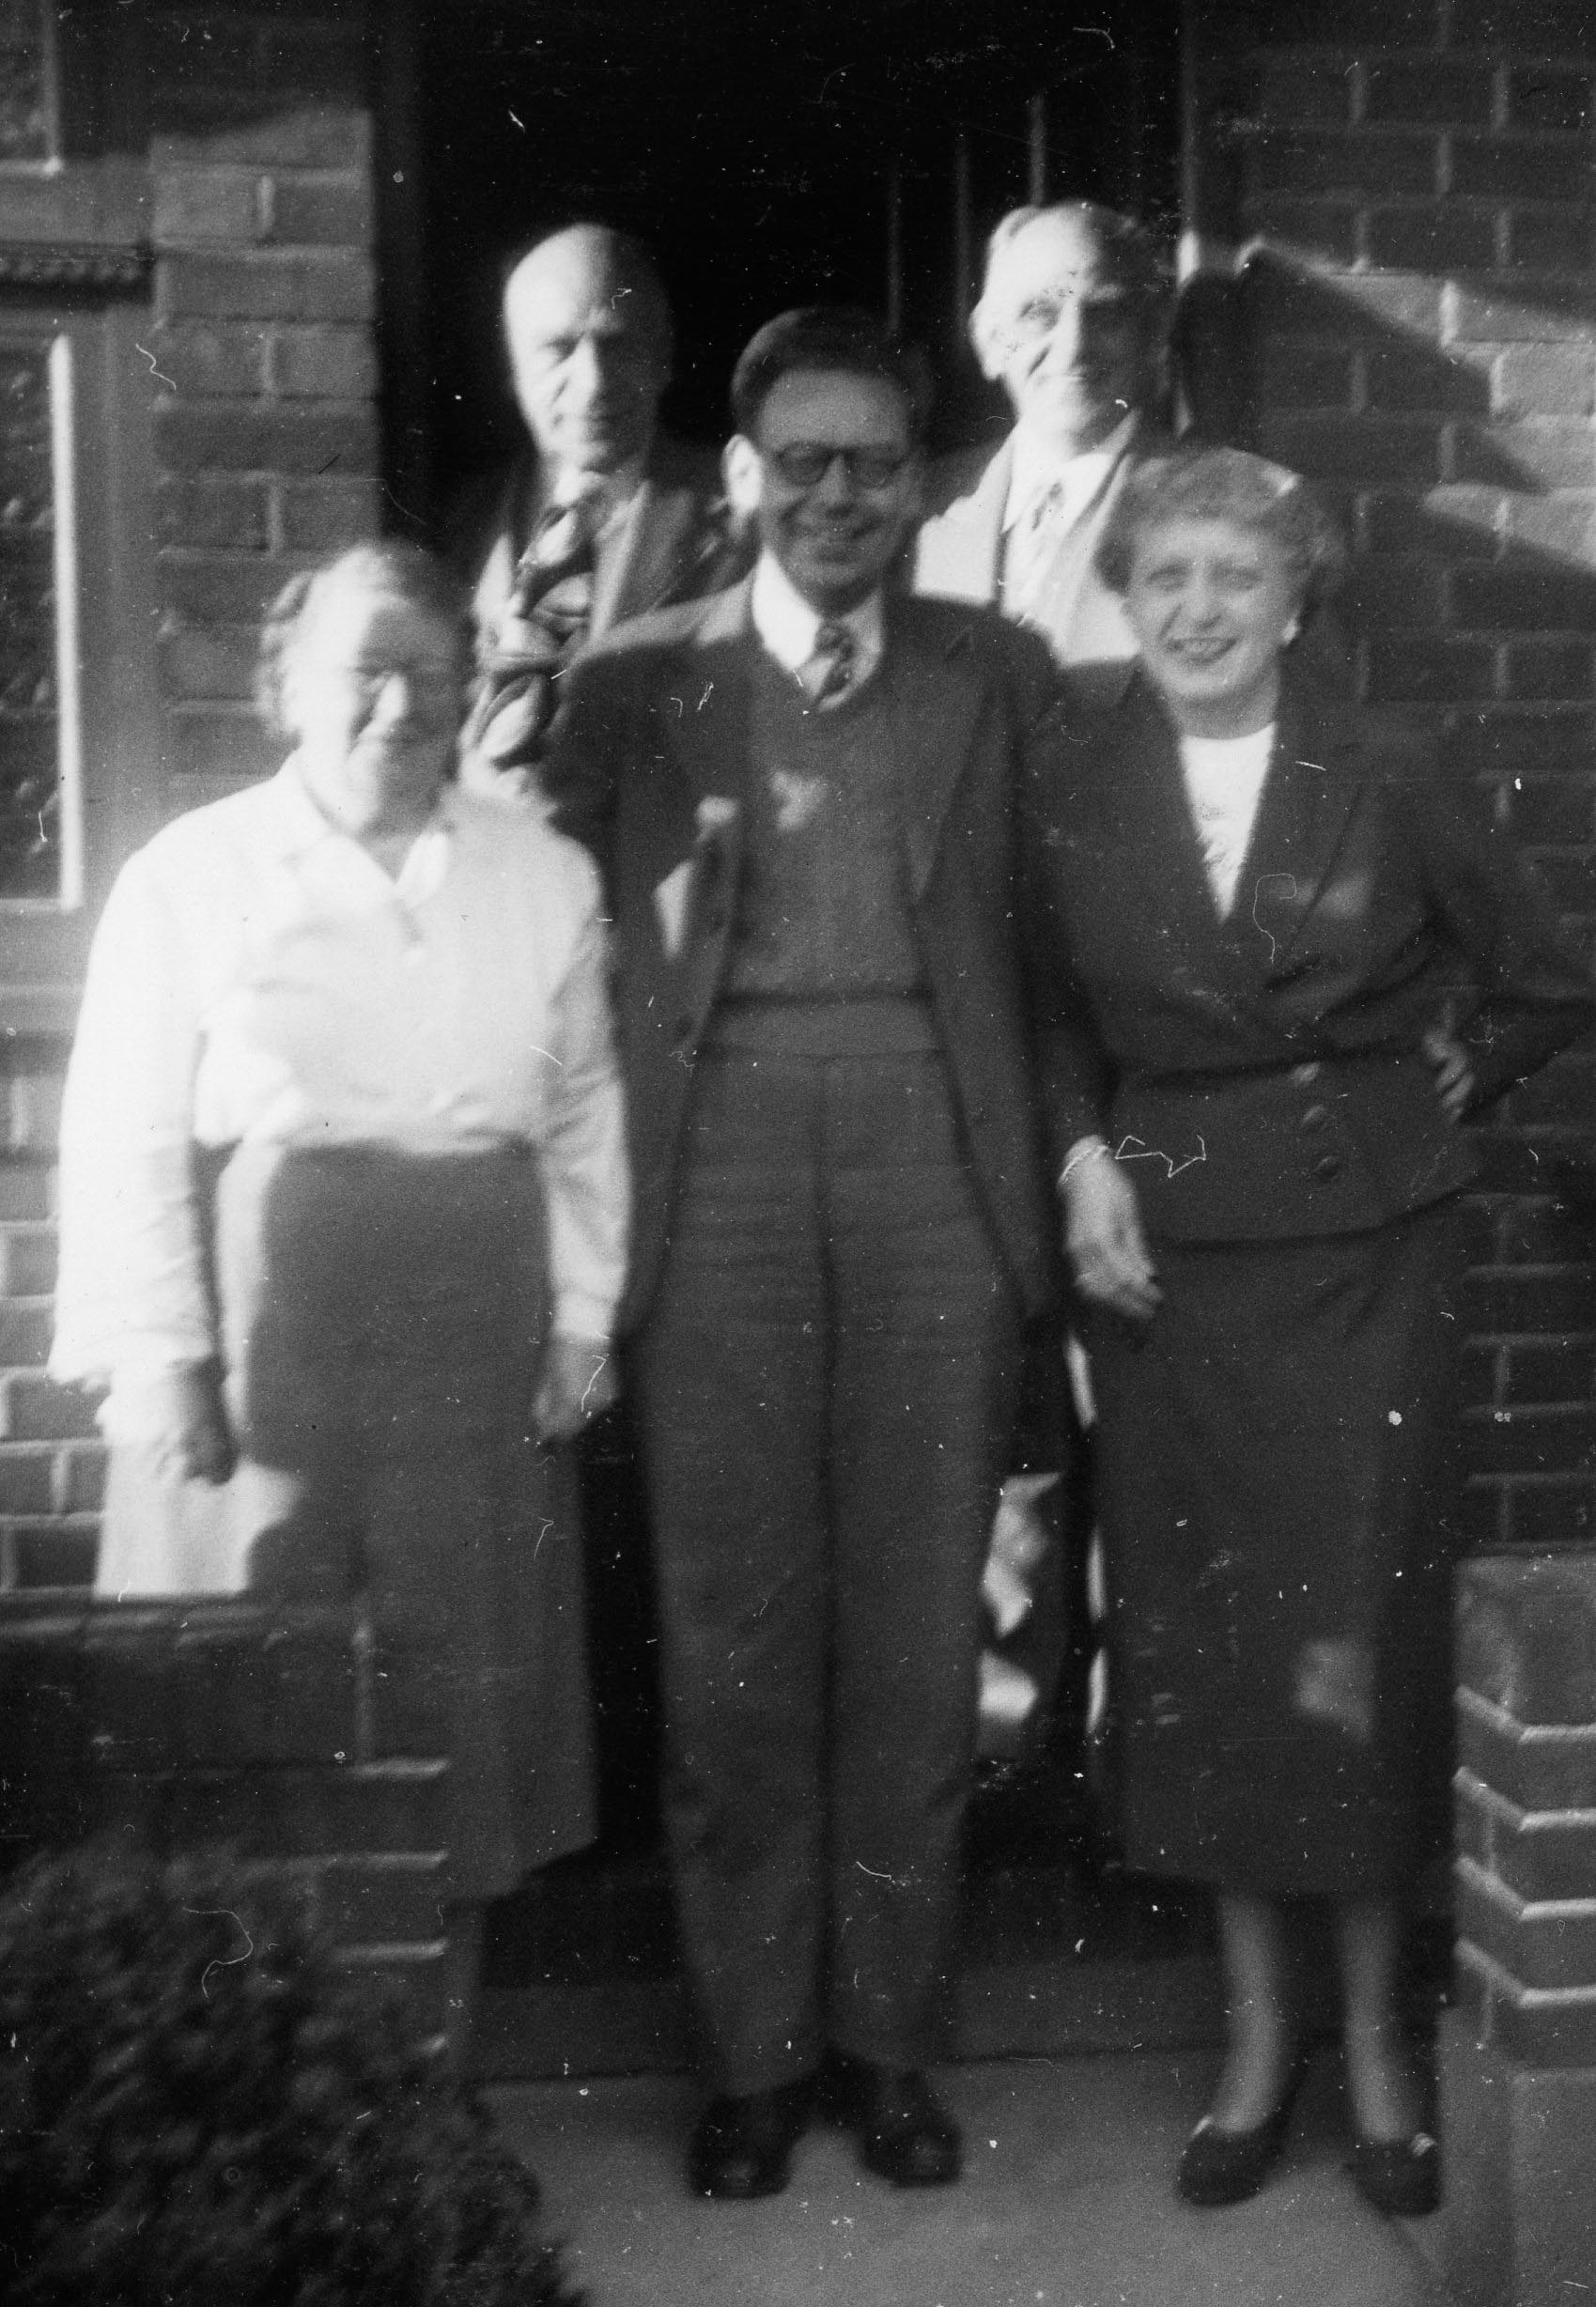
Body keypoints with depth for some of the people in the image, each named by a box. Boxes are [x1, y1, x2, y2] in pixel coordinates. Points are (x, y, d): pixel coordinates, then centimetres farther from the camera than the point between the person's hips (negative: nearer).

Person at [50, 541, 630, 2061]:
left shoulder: (545, 877, 8)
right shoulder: (189, 878, 0)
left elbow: (585, 1118, 10)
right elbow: (128, 1139, -2)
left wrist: (583, 1318, 5)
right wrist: (160, 1358, -8)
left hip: (473, 1366, 3)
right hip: (261, 1368, -2)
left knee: (461, 1730, 9)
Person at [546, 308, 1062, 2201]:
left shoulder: (997, 677, 10)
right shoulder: (630, 682, 7)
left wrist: (1047, 1179, -4)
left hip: (932, 1169, 1)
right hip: (718, 1171, -1)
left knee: (917, 1623, 6)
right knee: (731, 1629, 4)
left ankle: (887, 2034, 22)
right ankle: (752, 2047, 19)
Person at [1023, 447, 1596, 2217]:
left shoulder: (1383, 776, -4)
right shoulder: (1075, 791, 1)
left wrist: (1424, 1097, 4)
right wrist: (1083, 1159, -4)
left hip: (1366, 1240, -2)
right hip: (1165, 1242, 2)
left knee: (1361, 1632, 0)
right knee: (1194, 1640, 6)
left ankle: (1375, 2035, 19)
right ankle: (1255, 2031, 22)